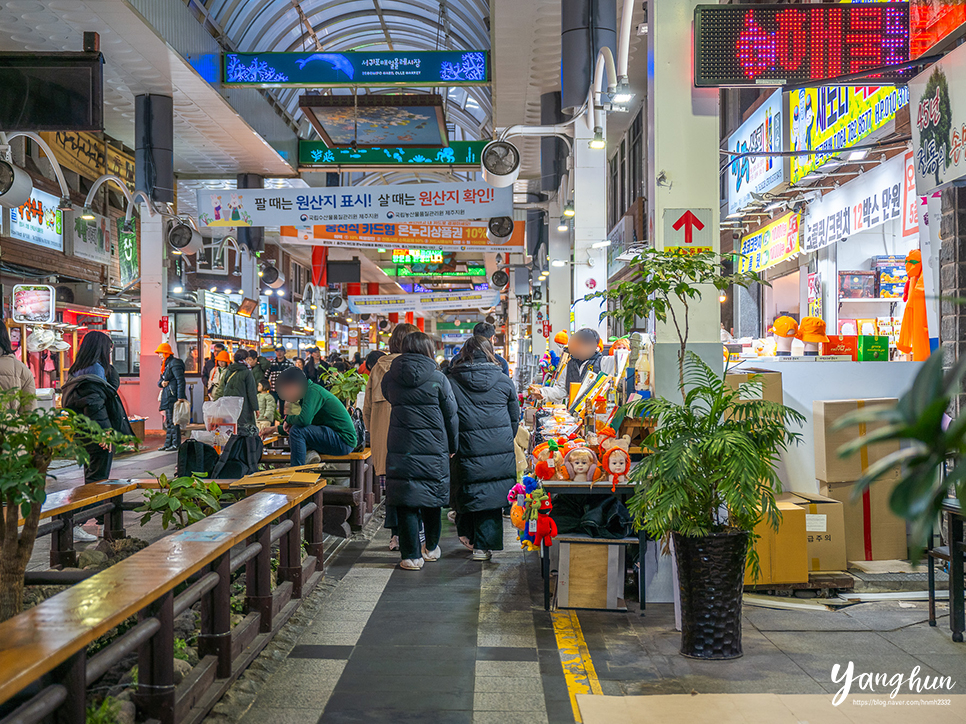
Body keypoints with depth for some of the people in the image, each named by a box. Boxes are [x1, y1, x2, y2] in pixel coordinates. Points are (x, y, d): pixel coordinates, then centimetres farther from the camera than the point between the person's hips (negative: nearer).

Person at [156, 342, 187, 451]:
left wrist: (180, 397, -25)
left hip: (173, 396, -10)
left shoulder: (175, 363, -10)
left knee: (173, 421, -9)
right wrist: (161, 383, -2)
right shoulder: (166, 365, 21)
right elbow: (159, 381, 24)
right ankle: (168, 444, 17)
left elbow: (180, 380, -18)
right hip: (167, 397, 10)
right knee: (168, 421, 12)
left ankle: (176, 444, -7)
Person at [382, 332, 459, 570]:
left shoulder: (390, 378, 0)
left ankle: (412, 555, 2)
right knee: (432, 499, 16)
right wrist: (453, 446, 13)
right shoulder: (437, 378, -5)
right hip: (434, 447, -1)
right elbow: (451, 415, 1)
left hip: (400, 448, 1)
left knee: (406, 501, 3)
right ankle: (431, 548, 30)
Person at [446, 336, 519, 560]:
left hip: (468, 450, -1)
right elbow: (515, 418, 10)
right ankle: (482, 546, 8)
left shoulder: (451, 382, -3)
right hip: (500, 450, 1)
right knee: (491, 497, 7)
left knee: (465, 492, 19)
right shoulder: (504, 381, 2)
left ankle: (466, 533, 28)